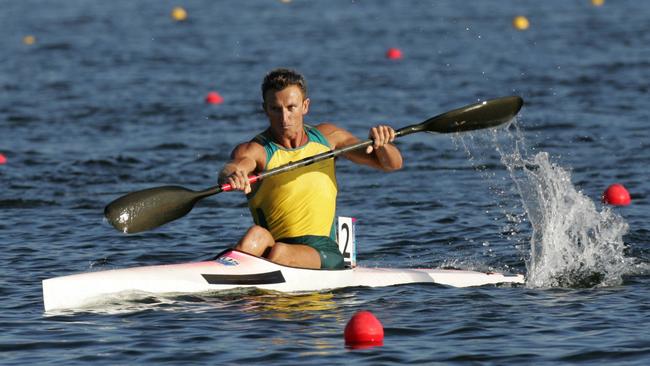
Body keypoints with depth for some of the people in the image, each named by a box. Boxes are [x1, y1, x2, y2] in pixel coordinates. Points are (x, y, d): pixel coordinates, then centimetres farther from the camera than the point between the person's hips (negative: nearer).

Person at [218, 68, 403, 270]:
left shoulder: (326, 137, 11)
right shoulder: (254, 150, 0)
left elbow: (392, 164, 12)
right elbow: (230, 169, -25)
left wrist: (381, 144, -12)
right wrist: (231, 176, -50)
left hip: (324, 253, 1)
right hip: (274, 244, -1)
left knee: (279, 252, -32)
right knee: (256, 235, -34)